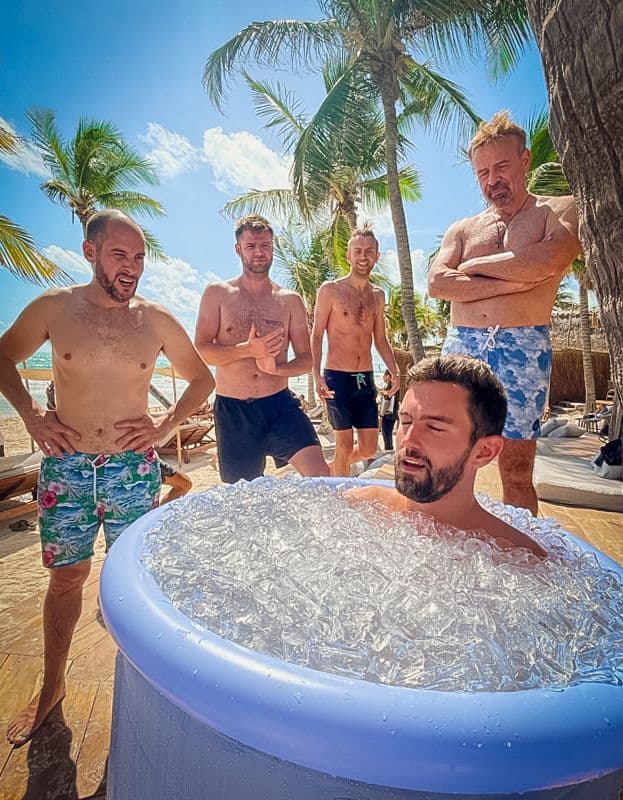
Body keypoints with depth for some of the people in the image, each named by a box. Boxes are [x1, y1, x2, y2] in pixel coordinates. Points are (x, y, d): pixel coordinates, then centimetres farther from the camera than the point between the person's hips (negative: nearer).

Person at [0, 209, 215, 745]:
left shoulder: (157, 320, -1)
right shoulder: (54, 308, -1)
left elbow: (202, 378, 8)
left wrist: (167, 424, -4)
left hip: (134, 469, 0)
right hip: (66, 466, 1)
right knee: (66, 576, 14)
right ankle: (52, 687, 37)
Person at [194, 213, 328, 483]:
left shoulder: (290, 300, 7)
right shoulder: (217, 294, 4)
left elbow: (306, 359, 7)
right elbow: (200, 350, -3)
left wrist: (275, 367, -14)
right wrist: (248, 350, -18)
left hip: (280, 404, 1)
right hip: (232, 410, 0)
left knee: (320, 475, -16)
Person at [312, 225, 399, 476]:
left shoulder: (378, 295, 13)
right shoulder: (330, 290, -3)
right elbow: (316, 336, -5)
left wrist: (394, 372, 5)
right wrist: (317, 376, -17)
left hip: (366, 379, 6)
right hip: (338, 379, -5)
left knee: (368, 449, 8)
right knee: (345, 447, 0)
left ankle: (332, 471, 36)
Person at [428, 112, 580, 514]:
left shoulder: (562, 210, 12)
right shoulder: (462, 229, 20)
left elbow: (546, 263, -11)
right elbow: (437, 284, 2)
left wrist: (474, 265, 0)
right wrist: (507, 283, -7)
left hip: (522, 349, -2)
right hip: (460, 347, 3)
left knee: (517, 470, -1)